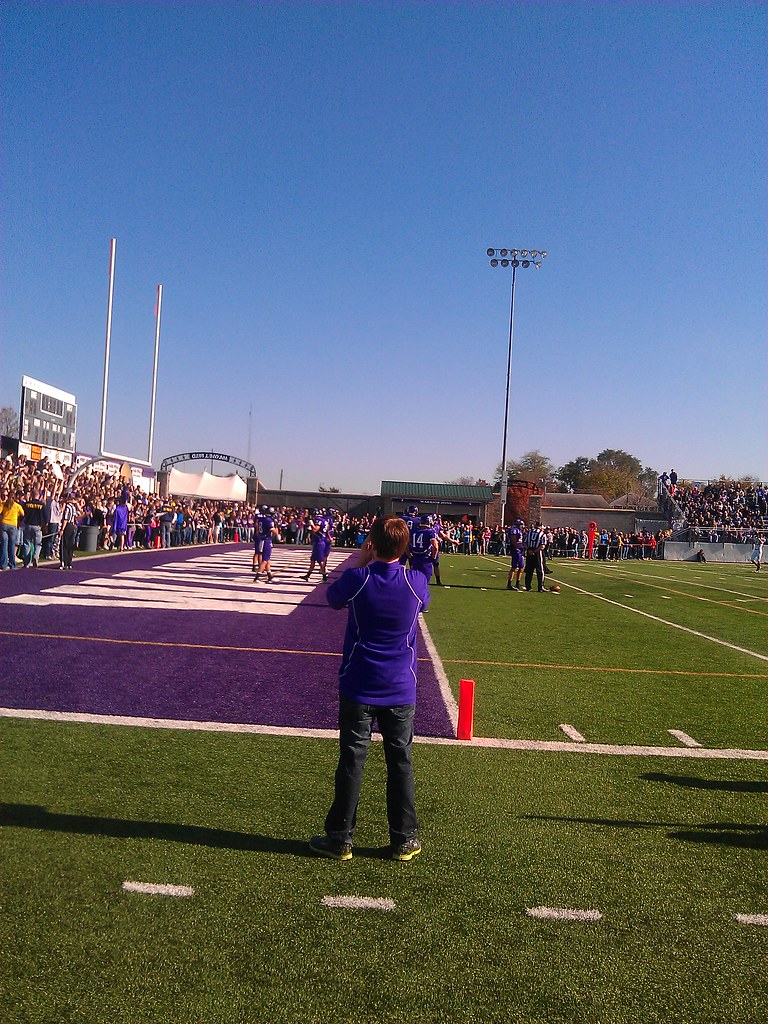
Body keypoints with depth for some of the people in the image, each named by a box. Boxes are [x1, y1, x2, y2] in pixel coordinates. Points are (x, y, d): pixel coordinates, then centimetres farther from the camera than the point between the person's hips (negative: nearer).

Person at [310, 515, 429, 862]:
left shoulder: (356, 579, -15)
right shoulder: (417, 582, -10)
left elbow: (333, 598, 7)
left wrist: (360, 563, 7)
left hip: (358, 687, -1)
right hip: (401, 690, 2)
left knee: (351, 760, 7)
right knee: (400, 762, 12)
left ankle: (340, 839, 16)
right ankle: (404, 840, 21)